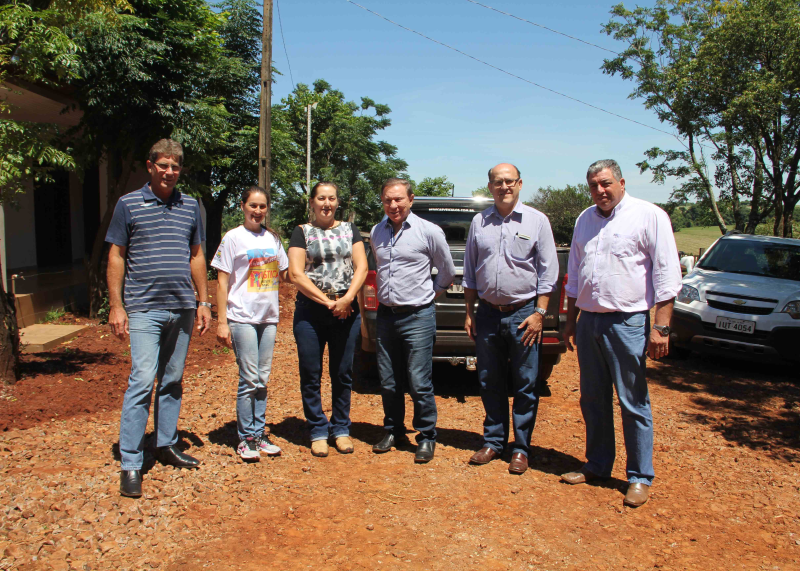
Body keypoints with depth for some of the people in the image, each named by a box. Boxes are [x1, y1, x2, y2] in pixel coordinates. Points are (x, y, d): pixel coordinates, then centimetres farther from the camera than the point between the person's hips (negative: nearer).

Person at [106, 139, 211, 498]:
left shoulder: (190, 206, 12)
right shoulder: (129, 205, 2)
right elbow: (116, 257, 2)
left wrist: (203, 302, 11)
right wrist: (116, 305, -6)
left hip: (182, 308, 4)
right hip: (144, 308, -4)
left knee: (173, 381, 12)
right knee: (142, 381, -9)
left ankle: (166, 445, 26)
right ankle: (130, 464, -1)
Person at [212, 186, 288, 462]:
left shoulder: (273, 238, 12)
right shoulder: (234, 237, -1)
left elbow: (283, 274, 21)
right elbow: (222, 281, -3)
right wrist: (222, 322, -8)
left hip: (269, 317, 5)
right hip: (242, 318, -4)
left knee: (262, 380, 10)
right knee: (249, 380, -3)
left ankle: (259, 433, 20)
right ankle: (245, 439, 8)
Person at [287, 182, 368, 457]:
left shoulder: (349, 229, 12)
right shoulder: (302, 232, 6)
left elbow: (361, 267, 2)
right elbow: (296, 274, -4)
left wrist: (347, 299, -13)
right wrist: (327, 301, -11)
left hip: (347, 310, 1)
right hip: (310, 311, -1)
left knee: (343, 373, 7)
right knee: (311, 374, 3)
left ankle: (341, 428, 21)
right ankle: (318, 431, 16)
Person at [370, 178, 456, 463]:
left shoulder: (429, 232, -6)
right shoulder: (376, 233, 8)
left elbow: (447, 273, 6)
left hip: (418, 316, -5)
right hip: (386, 315, 5)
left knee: (419, 384, -3)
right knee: (388, 383, 11)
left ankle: (427, 437, 14)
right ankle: (393, 430, 29)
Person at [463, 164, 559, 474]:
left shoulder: (536, 220, 0)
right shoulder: (479, 222, 8)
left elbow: (548, 271, -1)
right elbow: (469, 272, 13)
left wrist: (539, 313, -8)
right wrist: (469, 312, 9)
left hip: (523, 313, -3)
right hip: (488, 313, 3)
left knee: (525, 386, 3)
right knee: (489, 384, 11)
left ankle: (521, 448, 16)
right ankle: (493, 442, 25)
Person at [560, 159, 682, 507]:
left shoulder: (649, 216, -5)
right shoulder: (585, 220, 14)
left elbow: (667, 275, -8)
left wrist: (660, 327, -15)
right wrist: (571, 320, 17)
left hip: (627, 322, -6)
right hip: (588, 321, 6)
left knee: (633, 404, 1)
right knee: (593, 400, 13)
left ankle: (640, 478, 15)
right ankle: (597, 466, 28)